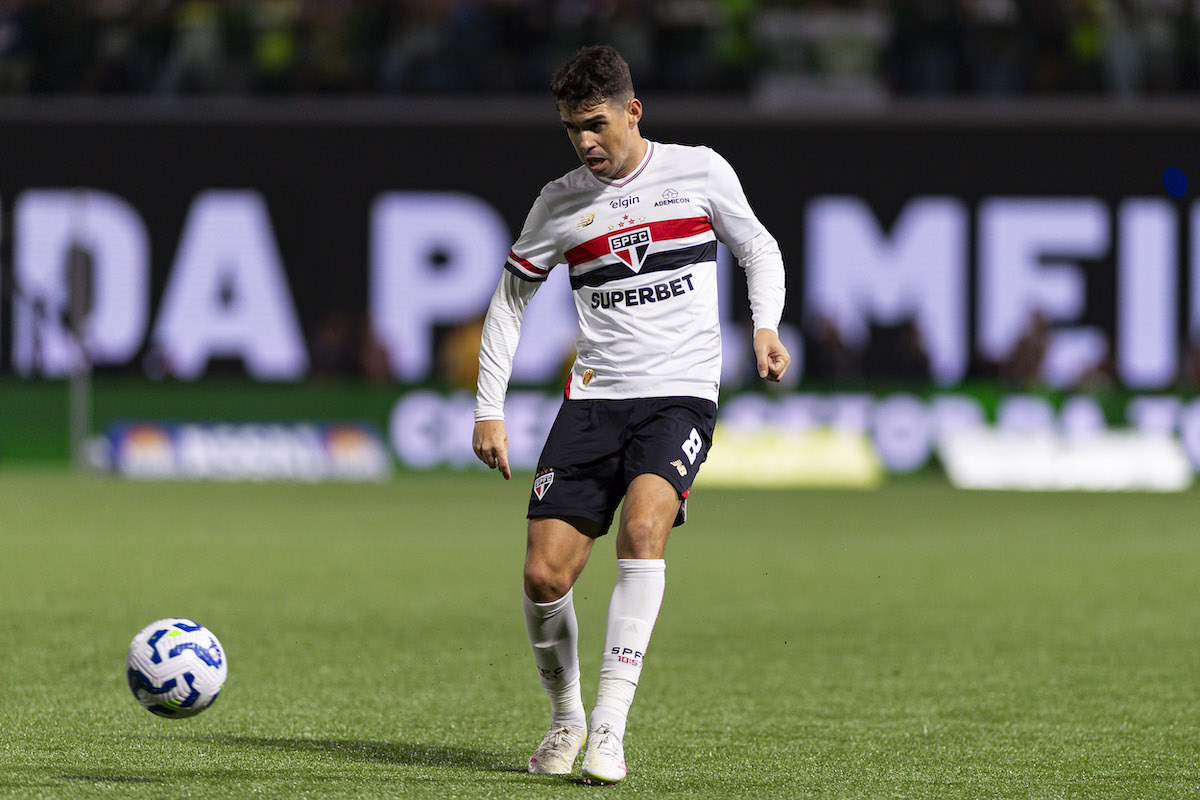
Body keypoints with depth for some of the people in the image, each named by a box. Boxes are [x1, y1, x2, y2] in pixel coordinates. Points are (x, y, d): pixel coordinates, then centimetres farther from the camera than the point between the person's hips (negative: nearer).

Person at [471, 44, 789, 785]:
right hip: (594, 397, 2)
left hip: (681, 393, -2)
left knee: (643, 525, -29)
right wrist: (489, 409, 8)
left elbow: (758, 247, 16)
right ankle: (566, 717, 19)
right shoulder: (561, 202, 6)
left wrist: (766, 325, -3)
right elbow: (511, 296, 15)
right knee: (545, 575, -7)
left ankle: (610, 724, -27)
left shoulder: (699, 171, 2)